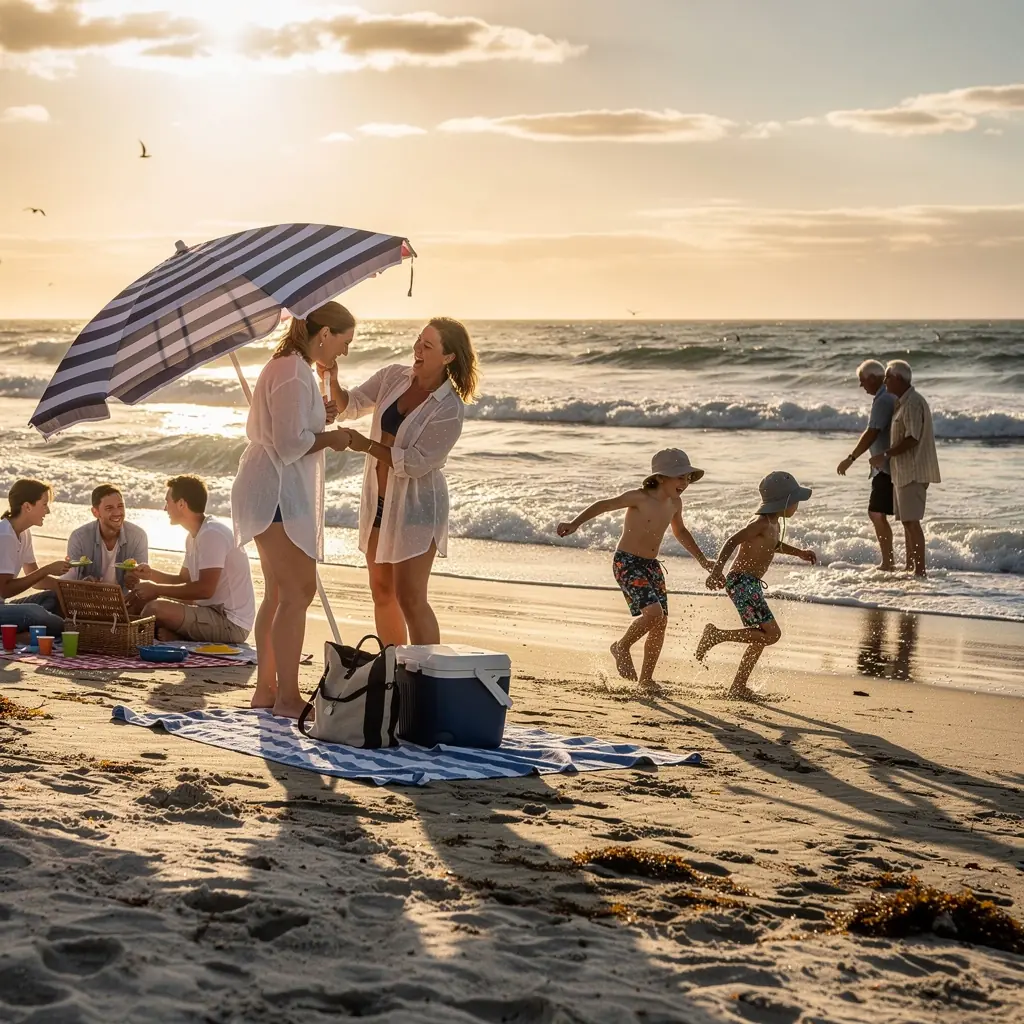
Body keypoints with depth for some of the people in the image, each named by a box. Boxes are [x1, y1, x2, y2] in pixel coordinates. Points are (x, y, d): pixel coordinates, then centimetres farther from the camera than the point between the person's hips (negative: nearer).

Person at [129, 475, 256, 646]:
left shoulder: (212, 534, -18)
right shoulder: (194, 536, 15)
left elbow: (205, 589, -25)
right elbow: (184, 580, 23)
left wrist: (157, 589, -16)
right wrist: (152, 575, 5)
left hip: (231, 624, -10)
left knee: (155, 609, -29)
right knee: (140, 599, 11)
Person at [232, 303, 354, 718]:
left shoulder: (284, 367, 17)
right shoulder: (294, 375, -17)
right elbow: (290, 444, -23)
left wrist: (316, 418, 14)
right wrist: (329, 438, -7)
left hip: (275, 493, 11)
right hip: (277, 493, -11)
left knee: (279, 594, 14)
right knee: (298, 591, -11)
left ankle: (266, 689, 21)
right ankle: (287, 697, -10)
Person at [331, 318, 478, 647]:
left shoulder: (450, 409, -19)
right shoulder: (393, 377, -1)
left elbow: (416, 462, -20)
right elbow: (350, 406, 6)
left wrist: (366, 445, -23)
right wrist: (331, 381, -13)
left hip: (415, 505, -7)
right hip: (378, 498, 7)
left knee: (410, 598, -10)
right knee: (382, 592, 13)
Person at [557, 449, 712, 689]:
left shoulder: (674, 503, 8)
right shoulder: (640, 497, -15)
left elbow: (680, 532, 26)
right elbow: (604, 505, -12)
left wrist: (702, 559, 31)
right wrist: (575, 523, -23)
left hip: (651, 565, 7)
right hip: (626, 563, -7)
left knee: (661, 622, 2)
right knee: (653, 612, -23)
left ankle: (646, 678, 15)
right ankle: (622, 647, 4)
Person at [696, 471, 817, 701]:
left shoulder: (775, 524, 14)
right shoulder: (761, 522, -15)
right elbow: (732, 541, -25)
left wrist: (799, 552, 29)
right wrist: (717, 569, -37)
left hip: (751, 585, 10)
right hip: (742, 583, -10)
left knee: (761, 638, 15)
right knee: (771, 634, -14)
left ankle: (739, 686, 21)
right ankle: (716, 635, -9)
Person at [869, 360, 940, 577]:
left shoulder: (913, 403, -15)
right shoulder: (903, 402, 17)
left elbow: (912, 439, -22)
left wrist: (886, 455, -21)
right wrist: (886, 456, 18)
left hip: (913, 471, -11)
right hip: (903, 471, 11)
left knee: (912, 520, -12)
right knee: (906, 521, 14)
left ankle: (920, 570, -11)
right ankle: (910, 566, 21)